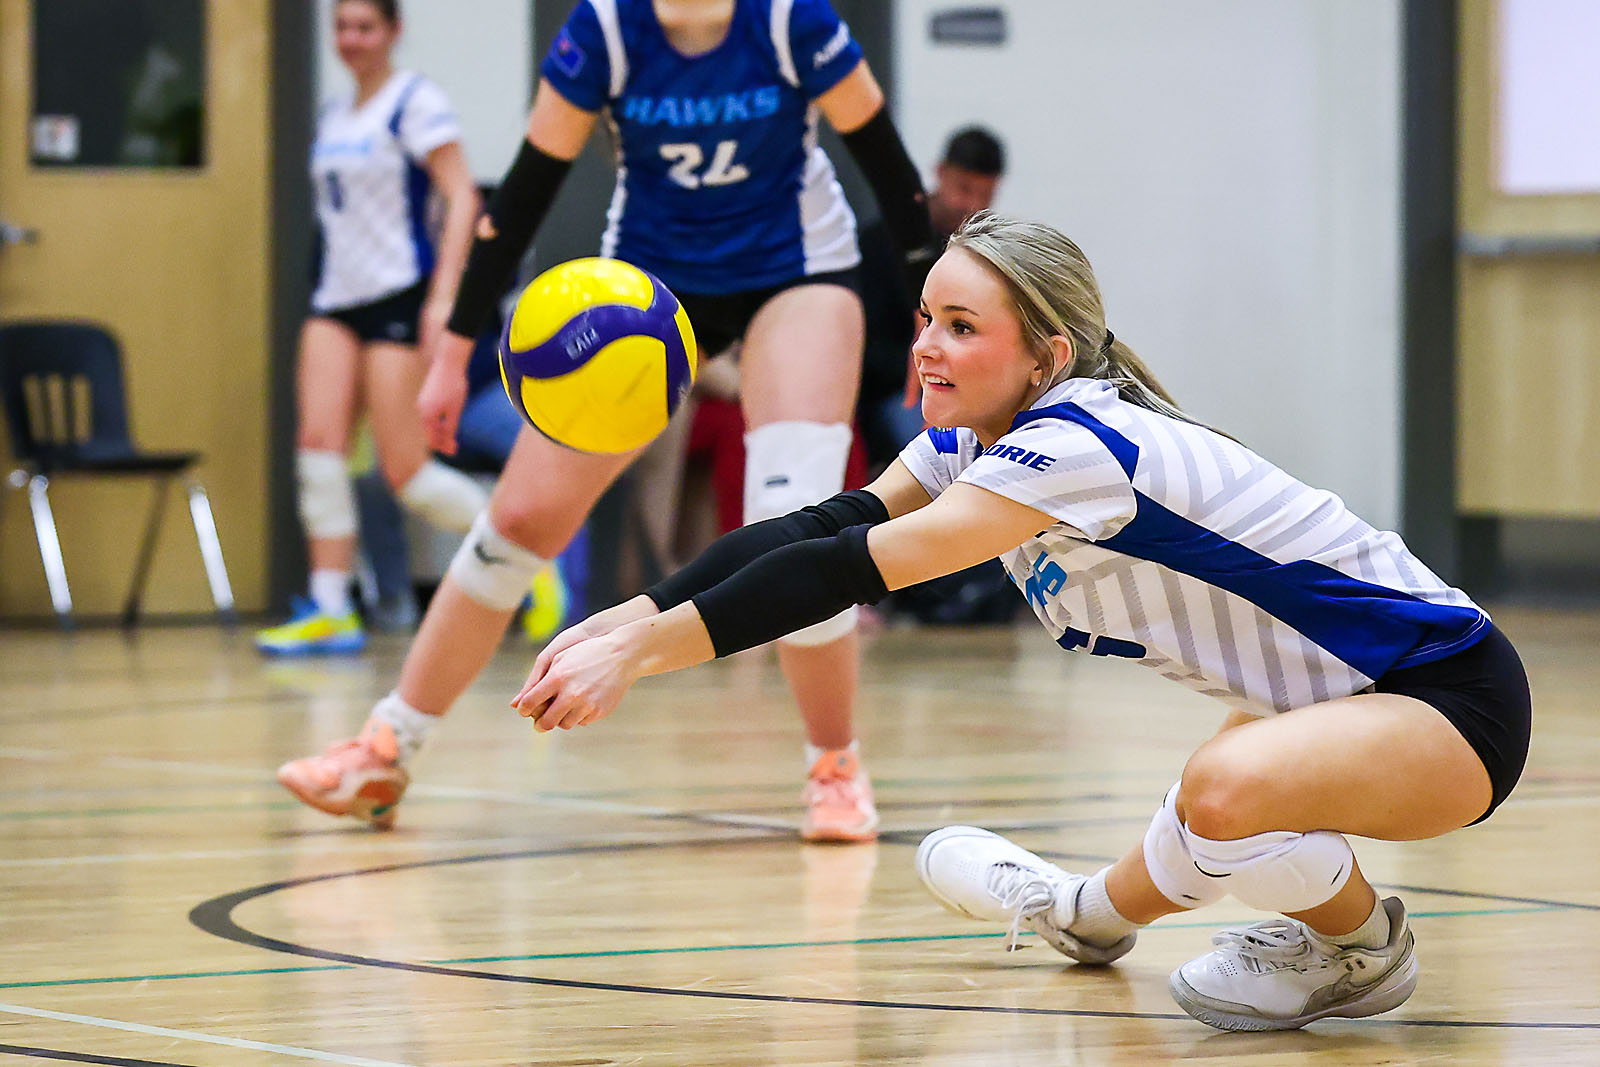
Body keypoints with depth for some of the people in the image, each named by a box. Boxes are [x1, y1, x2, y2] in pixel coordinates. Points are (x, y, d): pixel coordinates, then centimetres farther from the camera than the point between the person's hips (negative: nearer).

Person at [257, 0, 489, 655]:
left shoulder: (414, 102, -7)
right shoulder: (333, 116, 16)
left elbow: (462, 196, -13)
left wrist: (444, 294, -21)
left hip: (400, 296, -7)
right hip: (337, 299, 7)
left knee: (404, 468, -9)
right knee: (319, 441, -9)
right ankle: (329, 611, -8)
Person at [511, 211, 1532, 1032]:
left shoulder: (1080, 447, -28)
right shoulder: (976, 436, 0)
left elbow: (855, 569, -33)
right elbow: (821, 528, -5)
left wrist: (643, 648, -34)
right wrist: (625, 621, -17)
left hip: (1449, 697, -10)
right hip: (1326, 698, 10)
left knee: (1228, 788, -36)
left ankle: (1364, 945, -8)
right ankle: (1095, 911, 63)